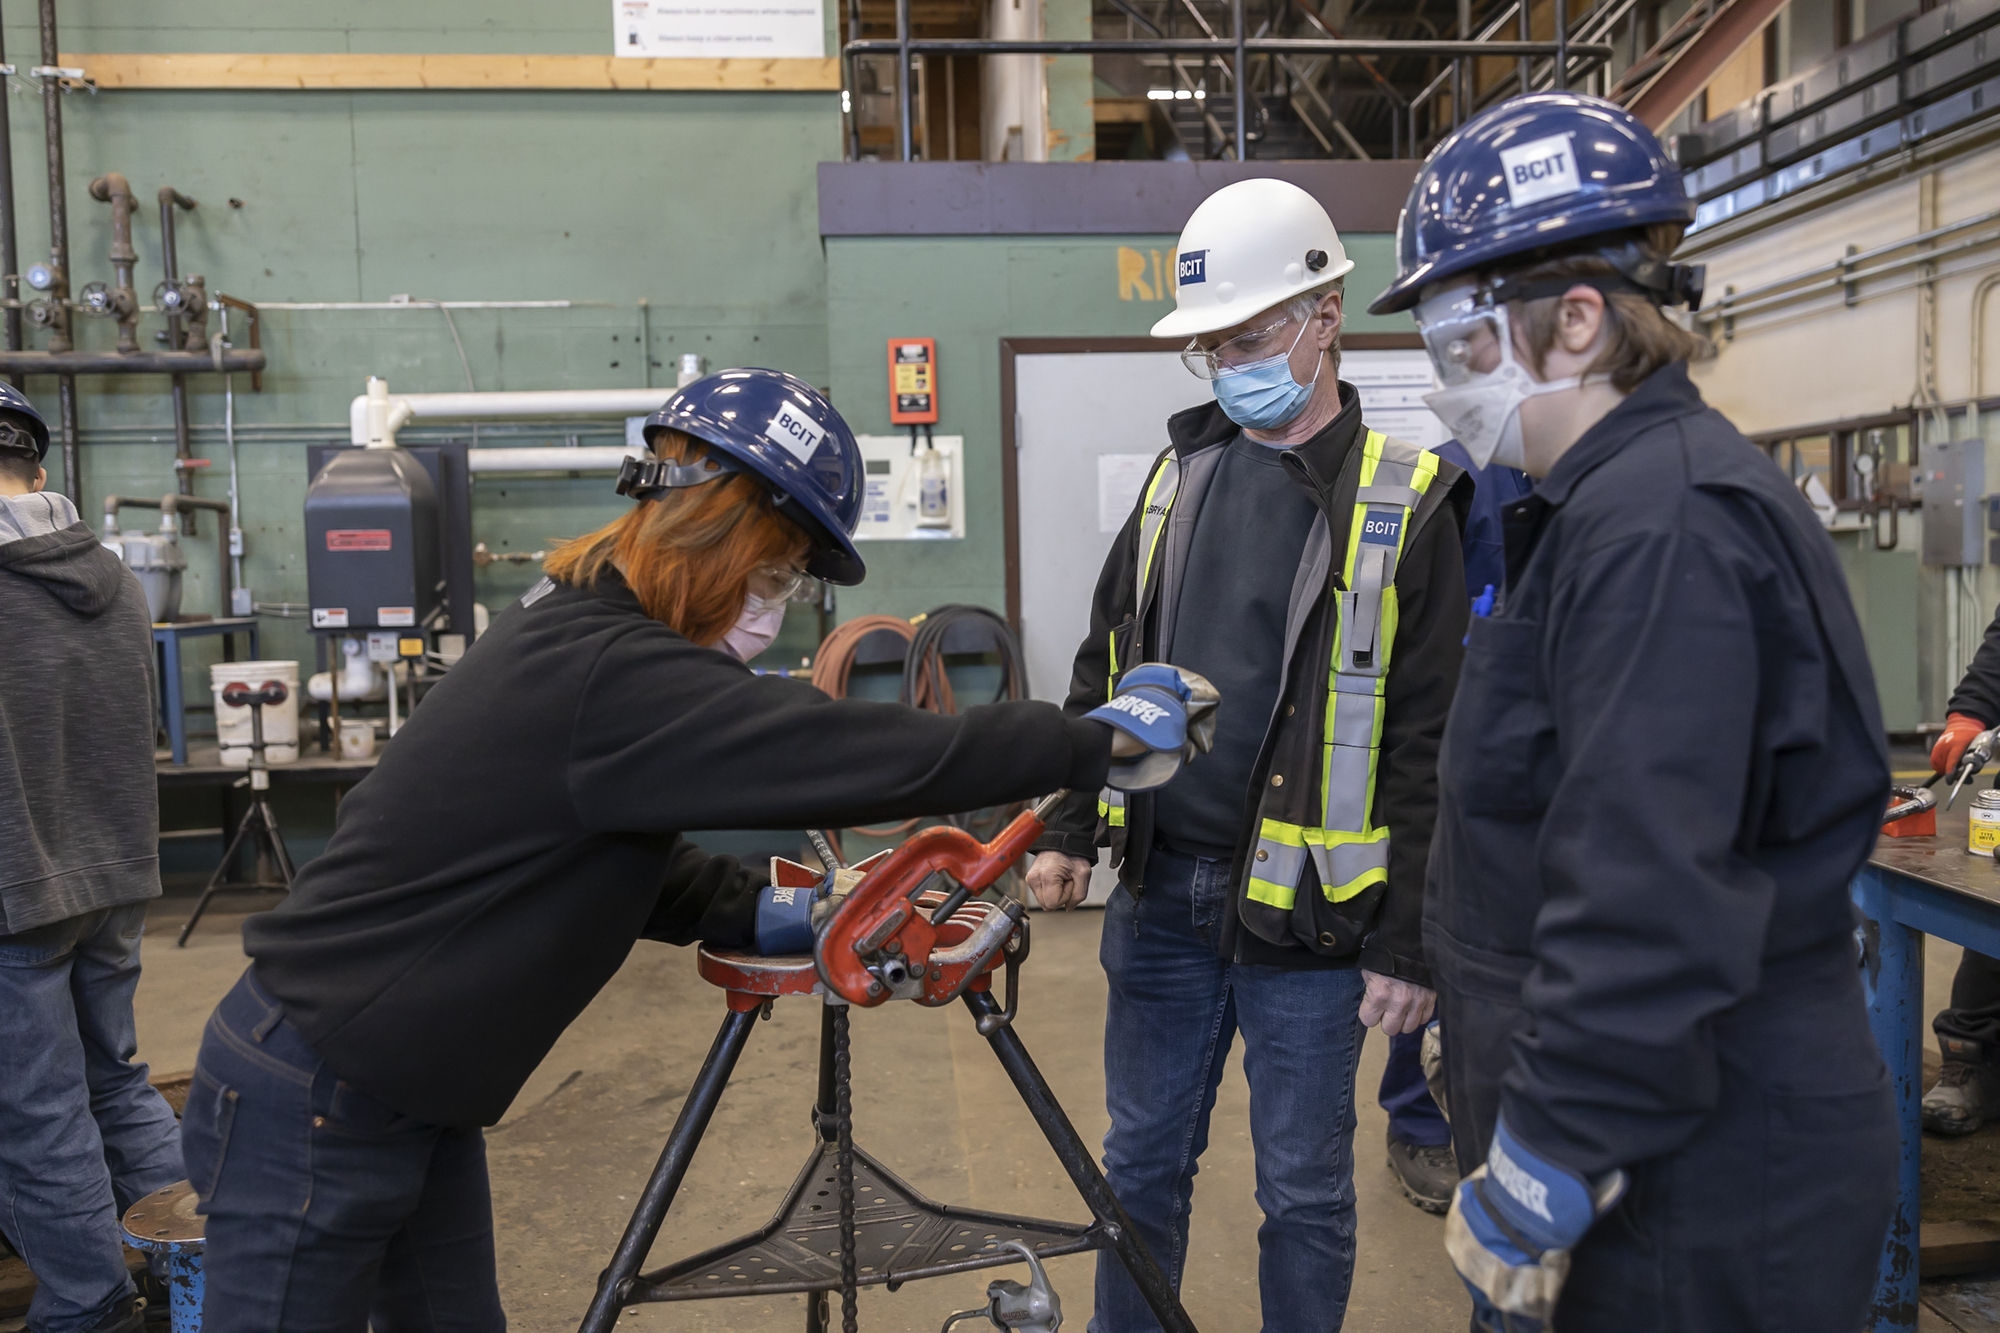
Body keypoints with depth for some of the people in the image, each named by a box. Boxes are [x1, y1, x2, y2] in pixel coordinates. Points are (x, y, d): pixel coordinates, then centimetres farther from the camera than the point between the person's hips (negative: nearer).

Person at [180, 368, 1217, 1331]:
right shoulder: (613, 678, -29)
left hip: (409, 1099, 9)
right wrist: (1107, 740, -20)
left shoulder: (575, 635, 3)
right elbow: (883, 758, -31)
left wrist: (756, 913, -2)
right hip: (311, 1110, -9)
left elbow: (619, 857, 13)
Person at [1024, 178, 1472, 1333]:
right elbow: (1107, 673, 13)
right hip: (1160, 893, 5)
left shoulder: (1404, 503, -8)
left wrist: (1410, 945, -11)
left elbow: (1429, 747, -10)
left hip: (1306, 916, -4)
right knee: (1145, 1161, 18)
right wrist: (1071, 832, 6)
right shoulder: (1178, 474, 8)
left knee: (1305, 1191, 11)